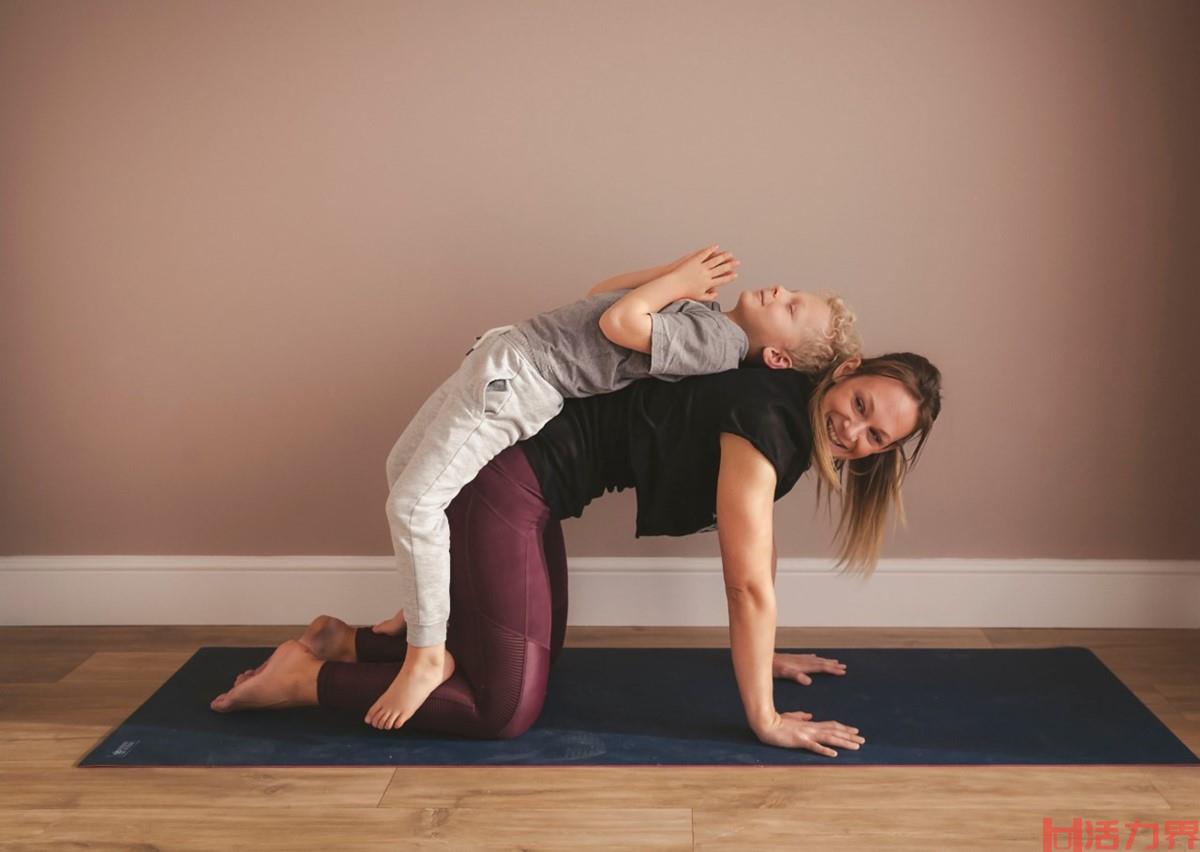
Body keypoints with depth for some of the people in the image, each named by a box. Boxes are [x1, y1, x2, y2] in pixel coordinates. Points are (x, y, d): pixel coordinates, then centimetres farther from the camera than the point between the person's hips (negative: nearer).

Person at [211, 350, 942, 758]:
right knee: (508, 709, -10)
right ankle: (305, 679, 1)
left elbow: (761, 540, 19)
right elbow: (749, 584, -23)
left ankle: (346, 643, 27)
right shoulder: (768, 421, -22)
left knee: (529, 657, 20)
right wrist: (765, 721, -17)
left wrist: (763, 654, 24)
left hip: (531, 477, 10)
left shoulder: (795, 420, 7)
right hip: (505, 482, -10)